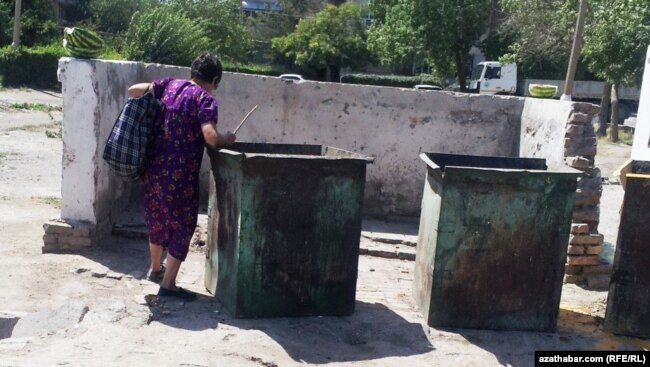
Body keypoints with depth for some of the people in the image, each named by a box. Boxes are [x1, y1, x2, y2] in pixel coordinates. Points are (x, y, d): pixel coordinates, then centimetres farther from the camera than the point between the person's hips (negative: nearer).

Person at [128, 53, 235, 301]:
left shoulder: (169, 85, 7)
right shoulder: (205, 99, -11)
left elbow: (133, 90, 10)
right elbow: (211, 139, -24)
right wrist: (228, 139, -4)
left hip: (153, 168, 7)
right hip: (180, 175, -7)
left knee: (157, 220, 25)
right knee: (182, 226, 8)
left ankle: (155, 269, 44)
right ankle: (168, 284, 12)